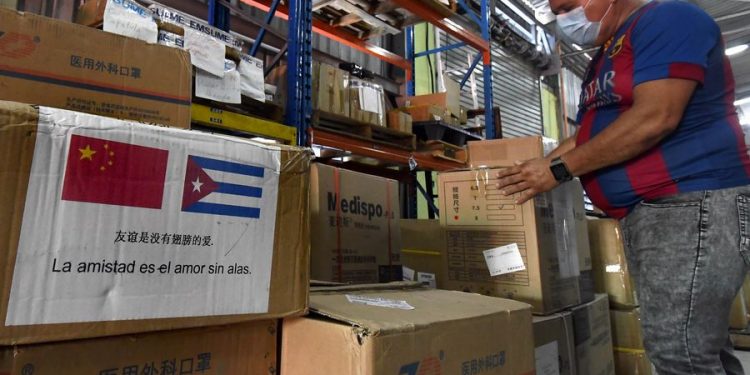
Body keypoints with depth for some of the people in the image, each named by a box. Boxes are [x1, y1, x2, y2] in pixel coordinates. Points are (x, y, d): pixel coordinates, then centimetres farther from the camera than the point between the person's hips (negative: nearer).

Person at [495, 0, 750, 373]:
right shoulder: (601, 63, 20)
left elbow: (654, 118, -21)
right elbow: (587, 136, 20)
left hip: (692, 204, -9)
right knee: (700, 345, 14)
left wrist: (558, 169, -18)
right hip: (641, 213, 9)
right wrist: (533, 172, 7)